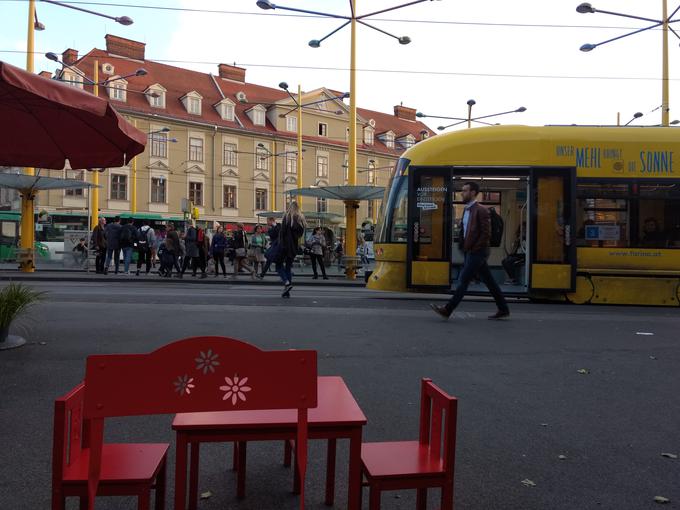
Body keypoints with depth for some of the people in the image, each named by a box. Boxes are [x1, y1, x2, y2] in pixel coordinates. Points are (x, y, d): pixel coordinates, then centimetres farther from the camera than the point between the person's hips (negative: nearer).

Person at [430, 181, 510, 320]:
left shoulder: (481, 210, -13)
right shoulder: (467, 210, 15)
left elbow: (486, 233, -18)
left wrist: (473, 248, -15)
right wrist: (465, 247, 11)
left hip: (477, 252, -9)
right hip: (471, 252, 9)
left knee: (463, 281, -6)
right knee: (489, 281, 11)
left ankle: (447, 310, -2)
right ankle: (503, 309, 18)